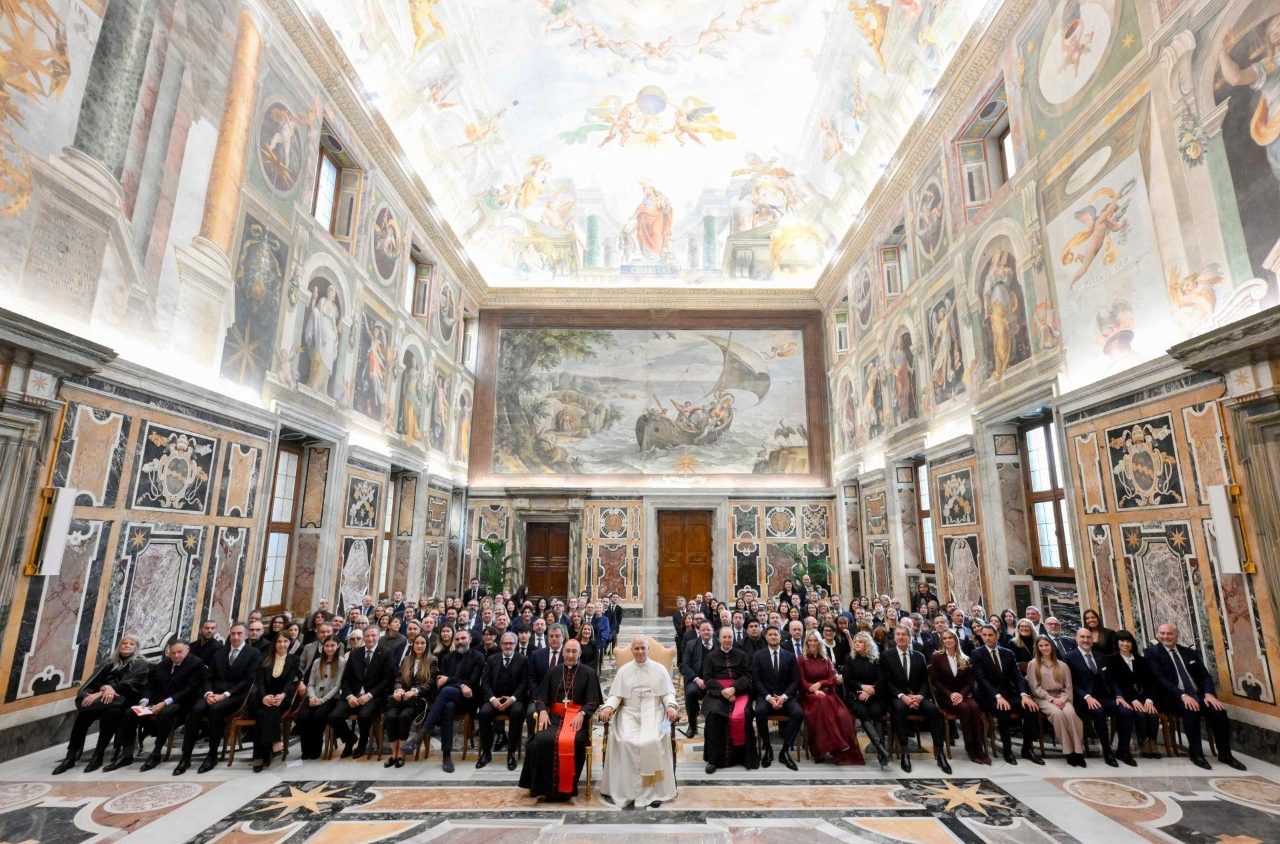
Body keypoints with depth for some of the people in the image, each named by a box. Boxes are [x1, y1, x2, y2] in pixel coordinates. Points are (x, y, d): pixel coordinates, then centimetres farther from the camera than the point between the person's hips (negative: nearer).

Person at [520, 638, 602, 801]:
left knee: (571, 742, -32)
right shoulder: (553, 672, 17)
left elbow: (593, 701, 2)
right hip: (554, 715, 2)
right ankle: (544, 786, -13)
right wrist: (542, 711, -9)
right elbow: (540, 697, 11)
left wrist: (581, 714, -16)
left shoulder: (588, 673, 9)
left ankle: (567, 788, -15)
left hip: (577, 717, -2)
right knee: (542, 740, -28)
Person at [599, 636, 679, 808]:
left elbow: (668, 693, 6)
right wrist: (608, 707, -13)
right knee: (625, 741, -28)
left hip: (653, 713, -1)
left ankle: (653, 790, -17)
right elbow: (615, 696, 7)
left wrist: (671, 706, -15)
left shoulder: (660, 669, 9)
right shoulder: (623, 670, 11)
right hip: (629, 713, 1)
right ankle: (628, 789, -16)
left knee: (652, 741, -30)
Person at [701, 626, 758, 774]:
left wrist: (733, 688, -12)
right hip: (717, 692, 0)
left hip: (739, 691, 0)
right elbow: (707, 678, 6)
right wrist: (722, 691, -11)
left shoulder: (741, 655, 15)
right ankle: (713, 758, -18)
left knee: (741, 715, -30)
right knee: (714, 713, -29)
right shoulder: (711, 656, 14)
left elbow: (747, 676, 5)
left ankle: (744, 755, -13)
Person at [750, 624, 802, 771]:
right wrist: (769, 697, -16)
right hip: (766, 695, -1)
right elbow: (756, 680, -1)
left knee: (799, 713, -29)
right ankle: (767, 749, -11)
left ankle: (785, 750, -14)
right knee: (760, 711, -34)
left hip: (786, 695, 2)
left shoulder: (790, 656, 8)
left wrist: (783, 697, -14)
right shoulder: (758, 655, 4)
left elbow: (795, 680, 2)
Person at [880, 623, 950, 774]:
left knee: (934, 709, -27)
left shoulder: (919, 656, 13)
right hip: (896, 698, -3)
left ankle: (939, 753, -21)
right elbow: (886, 682, -4)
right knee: (899, 708, -36)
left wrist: (920, 696, -12)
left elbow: (925, 681, 8)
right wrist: (902, 696, -19)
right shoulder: (886, 656, 3)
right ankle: (904, 753, -31)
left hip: (917, 697, 3)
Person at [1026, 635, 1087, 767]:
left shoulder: (1062, 665, 16)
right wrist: (1052, 699, -13)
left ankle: (1078, 751, -28)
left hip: (1061, 698, 2)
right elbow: (1035, 688, 0)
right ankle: (1069, 752, -28)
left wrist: (1063, 699, -9)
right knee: (1057, 713, -35)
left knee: (1070, 713, -33)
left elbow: (1068, 687, 11)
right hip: (1044, 699, -2)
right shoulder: (1033, 664, 7)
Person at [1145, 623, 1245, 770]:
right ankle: (1196, 753, -17)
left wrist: (1209, 693, -10)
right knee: (1191, 710, -34)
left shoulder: (1190, 652, 16)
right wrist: (1182, 695, -23)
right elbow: (1160, 679, -11)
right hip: (1173, 697, -5)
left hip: (1197, 694, 5)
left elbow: (1205, 675, 10)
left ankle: (1225, 754, -6)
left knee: (1218, 710, -24)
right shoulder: (1153, 652, -1)